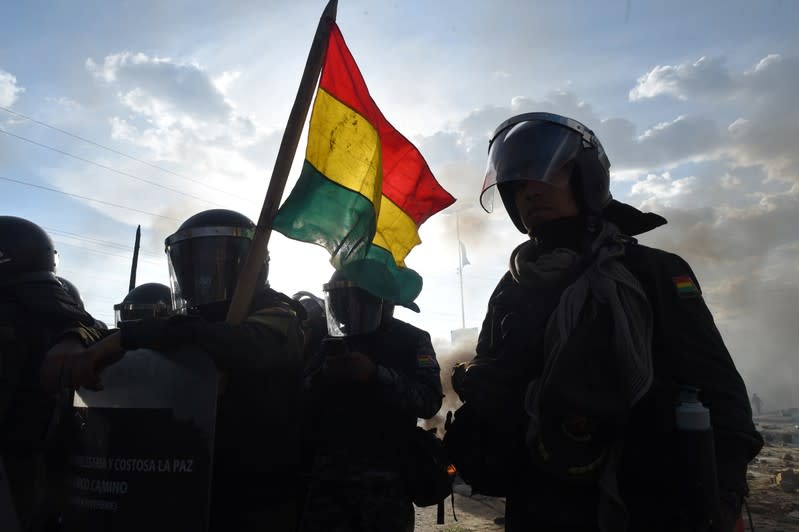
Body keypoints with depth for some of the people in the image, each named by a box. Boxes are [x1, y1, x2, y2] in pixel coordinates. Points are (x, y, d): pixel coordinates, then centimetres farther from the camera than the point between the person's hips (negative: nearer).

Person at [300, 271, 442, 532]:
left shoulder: (411, 341, 5)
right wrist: (322, 378, -11)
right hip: (328, 475, 3)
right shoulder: (331, 343, 15)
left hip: (384, 477, -2)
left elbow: (430, 400, -10)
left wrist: (376, 375, -20)